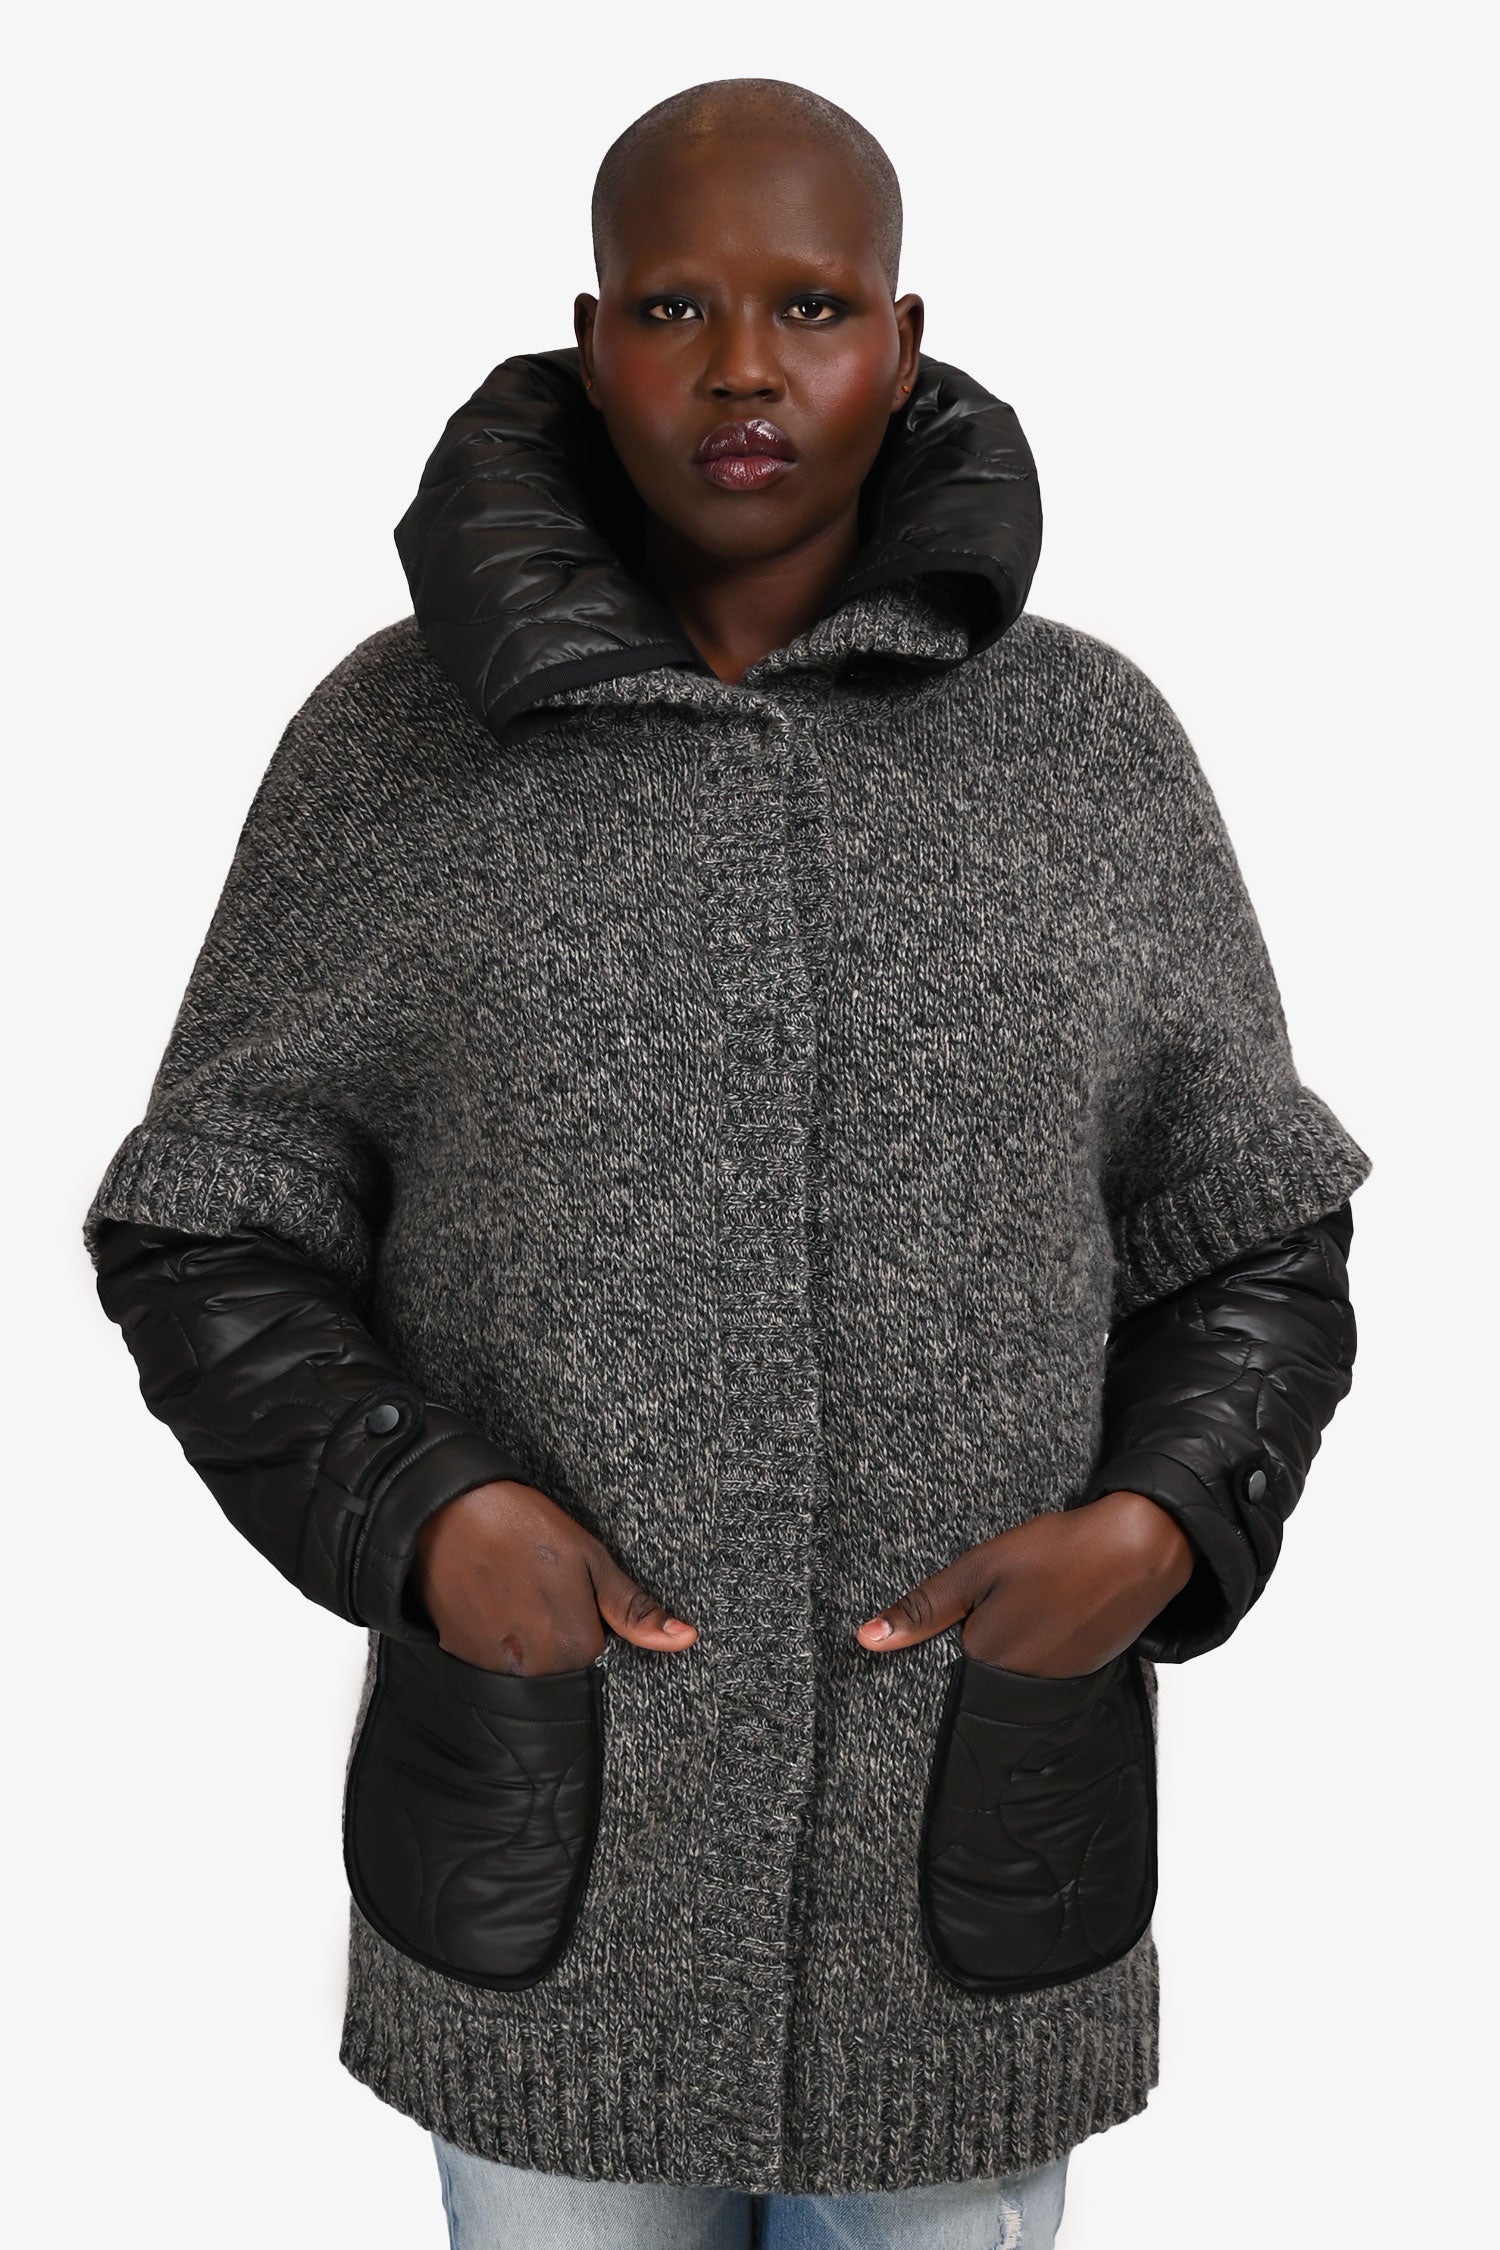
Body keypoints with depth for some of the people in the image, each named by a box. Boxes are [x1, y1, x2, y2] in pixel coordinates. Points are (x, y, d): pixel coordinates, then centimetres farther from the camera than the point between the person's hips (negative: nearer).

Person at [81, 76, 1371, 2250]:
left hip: (973, 1871, 1)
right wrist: (416, 1519, -19)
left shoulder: (1089, 749, -4)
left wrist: (1155, 1533, -17)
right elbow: (213, 1239, -2)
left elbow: (1249, 1245, 2)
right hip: (544, 1873, 0)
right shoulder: (394, 738, -6)